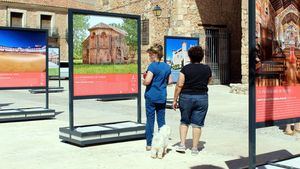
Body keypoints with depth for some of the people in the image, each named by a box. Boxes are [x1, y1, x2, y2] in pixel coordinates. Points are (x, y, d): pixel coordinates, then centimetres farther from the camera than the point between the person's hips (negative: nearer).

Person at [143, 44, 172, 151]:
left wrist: (143, 81, -1)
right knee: (161, 120, 11)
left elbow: (147, 81, -21)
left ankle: (149, 144, 8)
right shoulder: (167, 66, 8)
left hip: (151, 97, -5)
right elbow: (169, 81, 15)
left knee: (150, 120, 3)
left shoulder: (153, 66, -13)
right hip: (162, 97, 5)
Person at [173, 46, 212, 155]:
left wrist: (175, 100, -2)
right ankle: (194, 148, 9)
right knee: (197, 124, 6)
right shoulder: (207, 69, 2)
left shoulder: (185, 68, -5)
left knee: (184, 121, 15)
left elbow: (179, 85, -8)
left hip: (186, 97, -1)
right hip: (202, 97, 1)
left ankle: (182, 145, 9)